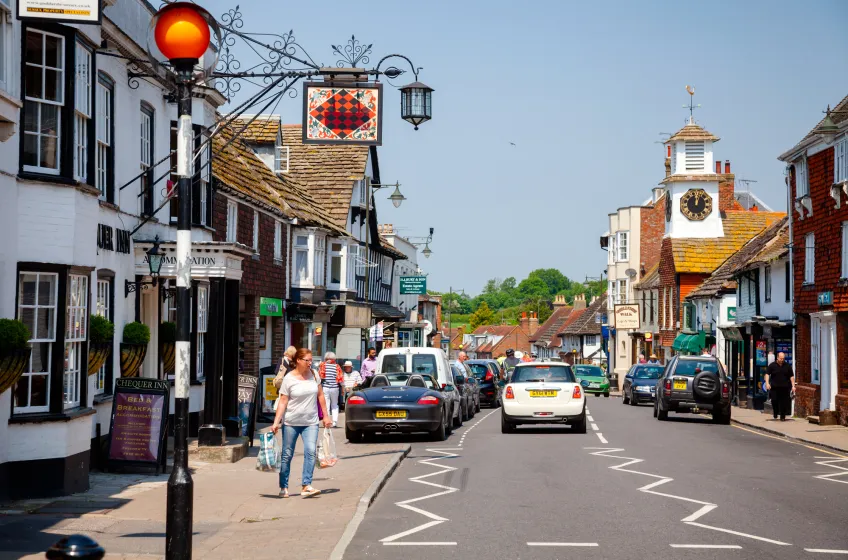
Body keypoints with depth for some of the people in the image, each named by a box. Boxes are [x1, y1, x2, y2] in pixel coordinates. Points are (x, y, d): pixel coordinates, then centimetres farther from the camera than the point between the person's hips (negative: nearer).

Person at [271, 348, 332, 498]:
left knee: (310, 452, -14)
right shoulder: (289, 378, -8)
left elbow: (320, 395, 12)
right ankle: (284, 487, 16)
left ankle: (306, 486, -15)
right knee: (287, 454, 5)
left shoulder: (313, 374, 3)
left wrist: (325, 415, 11)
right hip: (291, 422, -2)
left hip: (310, 422, 2)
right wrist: (276, 422, -14)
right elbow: (283, 401, -8)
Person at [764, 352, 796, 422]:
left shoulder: (787, 366, 6)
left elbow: (791, 376, 9)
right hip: (774, 387, -1)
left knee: (784, 402, -1)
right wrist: (767, 383, -12)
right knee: (774, 401, -5)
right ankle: (775, 415, 15)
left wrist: (793, 386, 2)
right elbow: (767, 374, 1)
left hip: (785, 387, 1)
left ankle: (782, 416, 9)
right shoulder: (772, 365, 2)